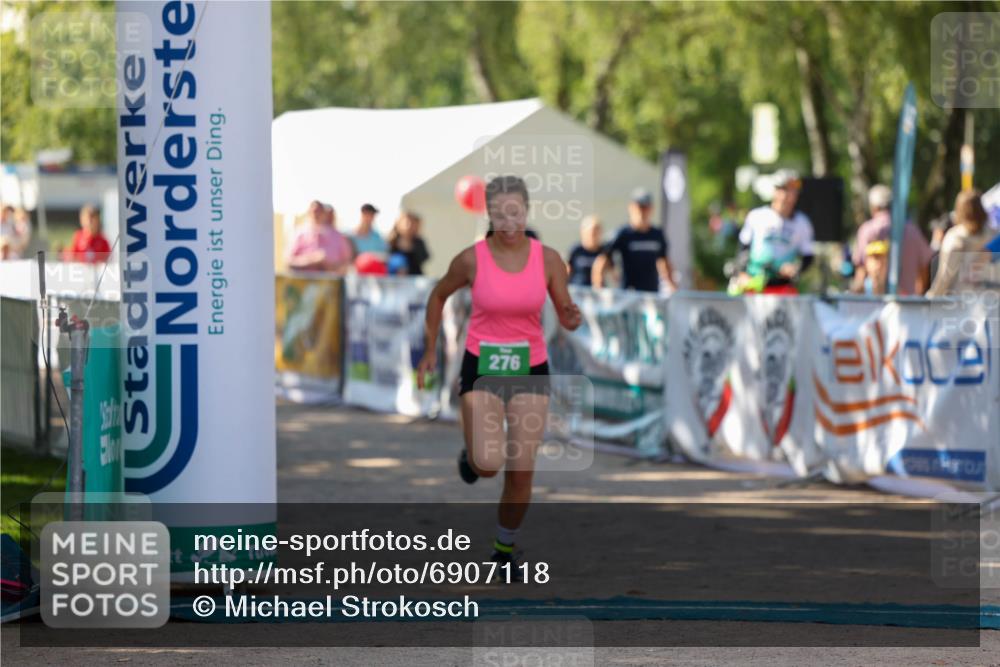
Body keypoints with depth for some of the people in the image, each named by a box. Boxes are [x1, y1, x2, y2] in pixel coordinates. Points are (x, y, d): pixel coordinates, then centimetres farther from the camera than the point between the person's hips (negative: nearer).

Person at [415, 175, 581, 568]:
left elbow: (566, 319, -1)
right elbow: (439, 295, 8)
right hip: (482, 369, -2)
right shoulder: (471, 259, -11)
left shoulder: (548, 259, -7)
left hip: (530, 371, 2)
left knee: (521, 471, -2)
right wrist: (430, 352, 10)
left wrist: (573, 318, -26)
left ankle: (505, 547, 23)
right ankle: (471, 456, 23)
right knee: (488, 466, -17)